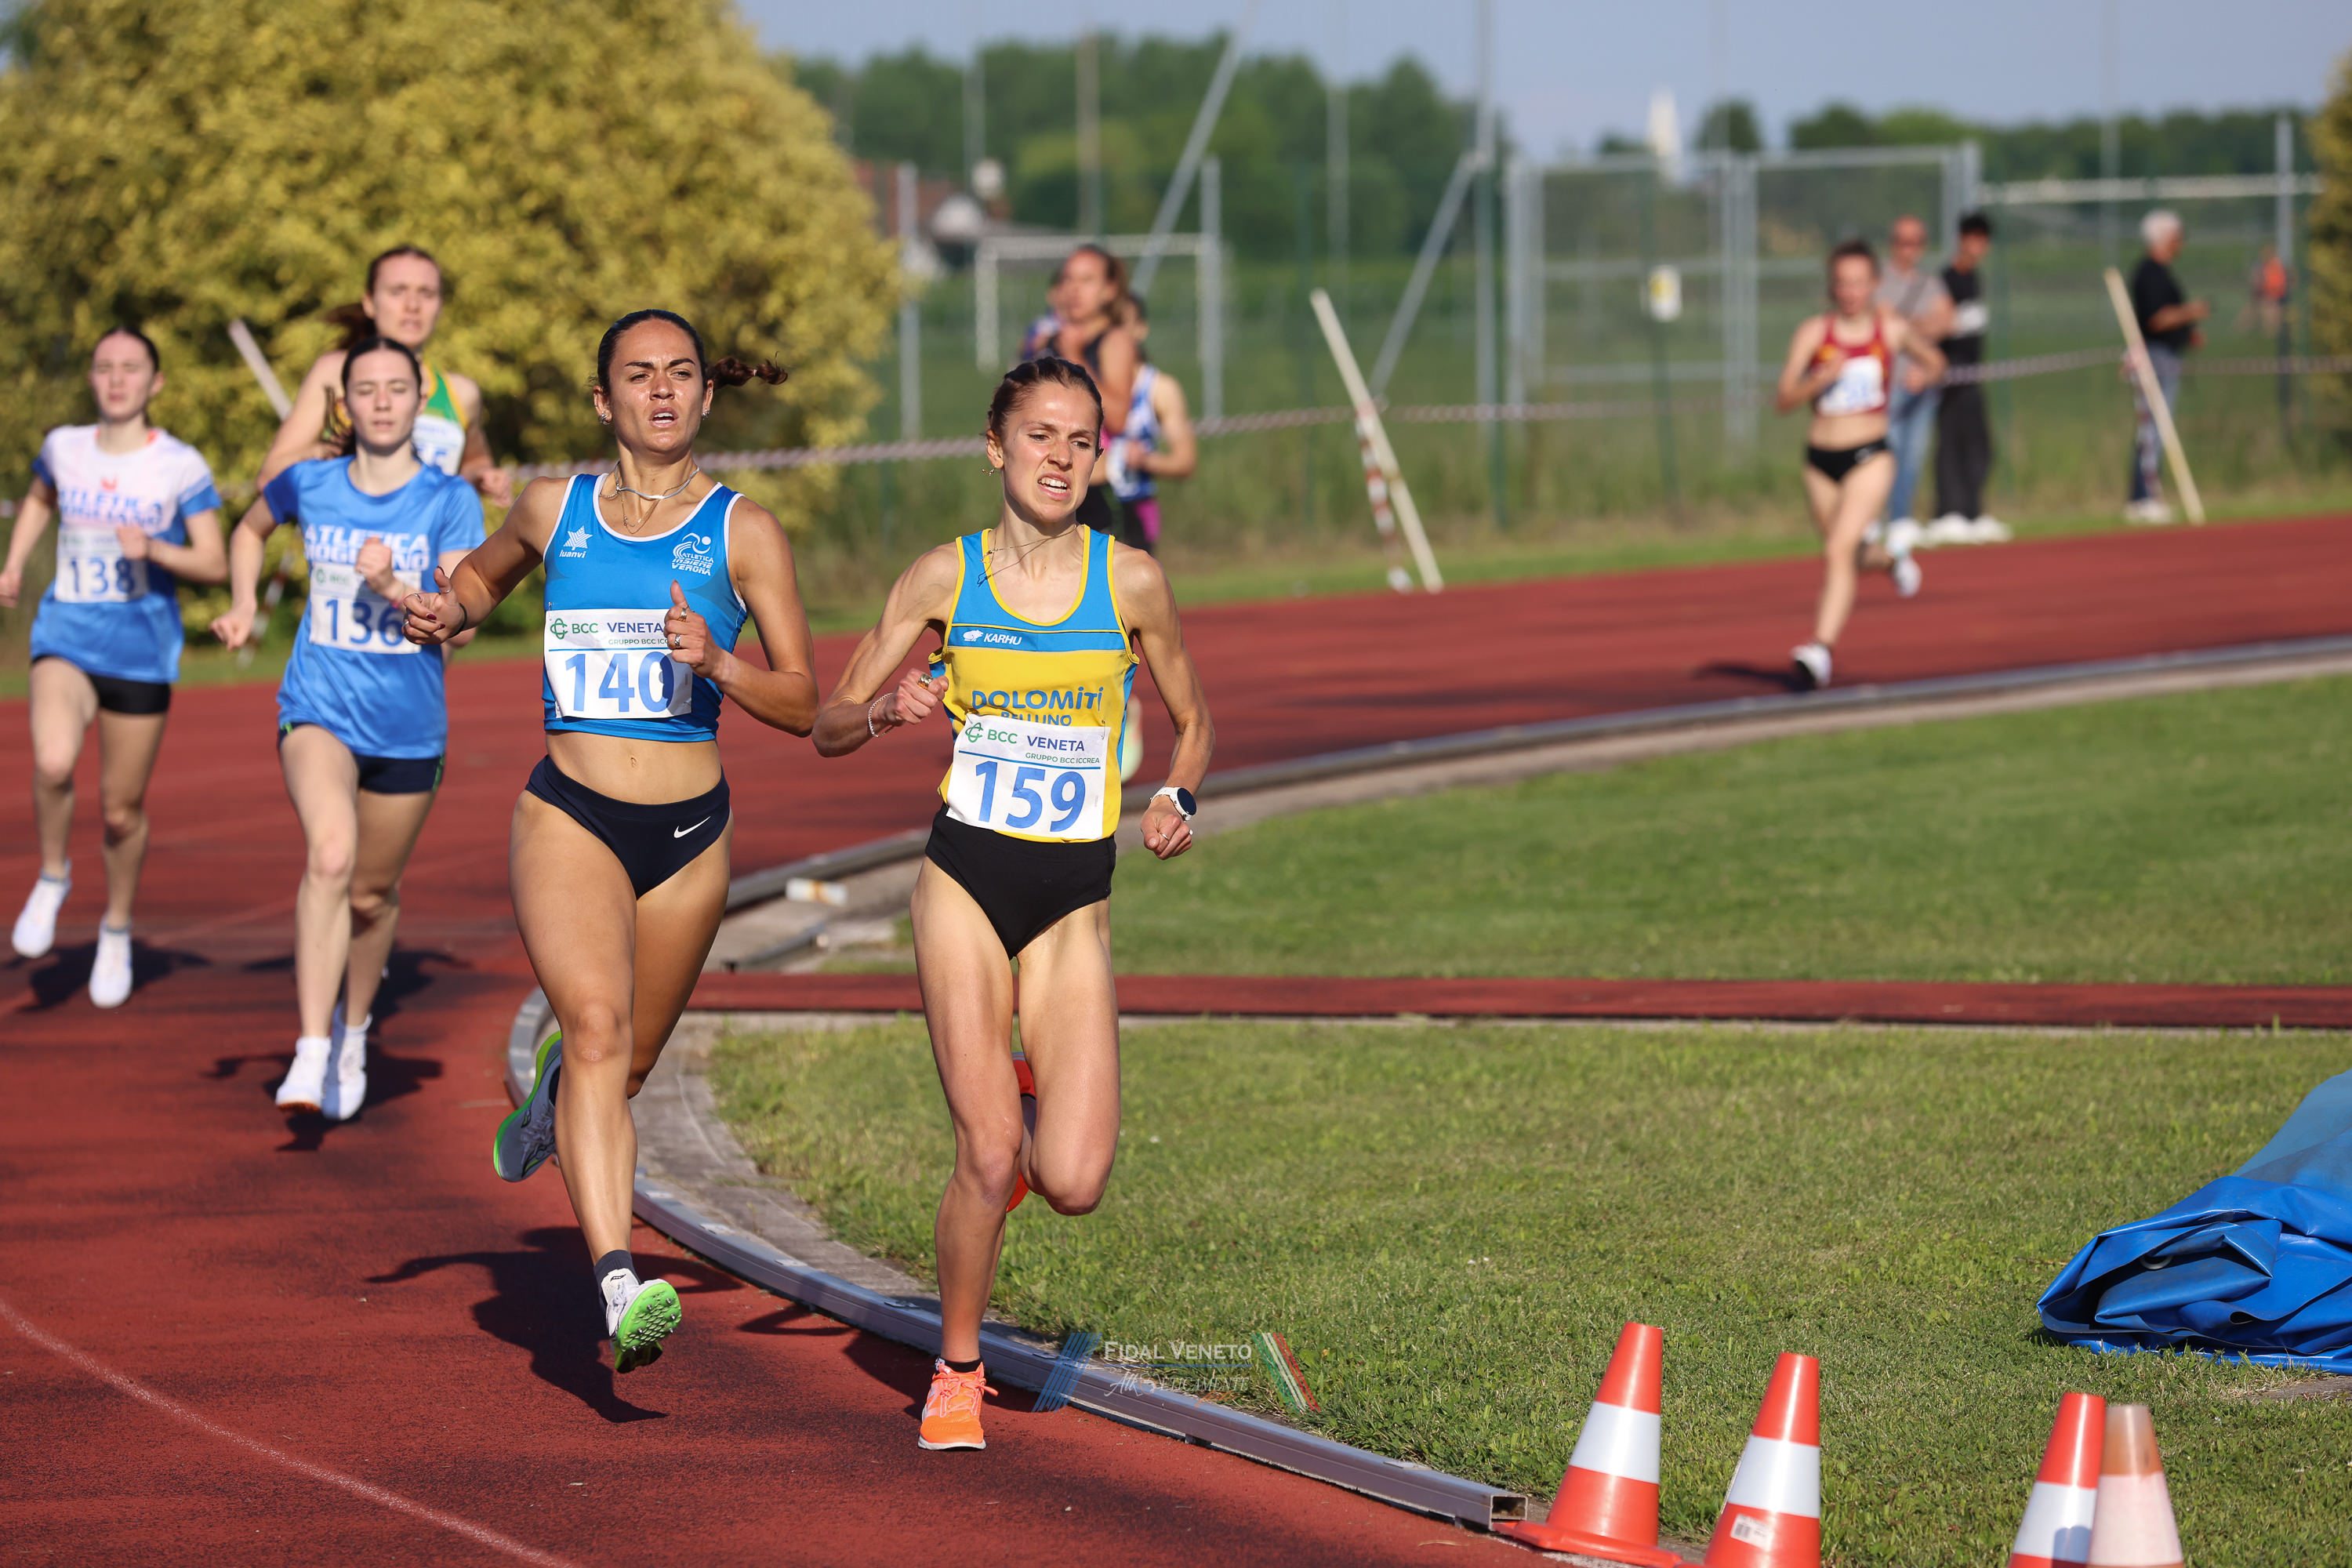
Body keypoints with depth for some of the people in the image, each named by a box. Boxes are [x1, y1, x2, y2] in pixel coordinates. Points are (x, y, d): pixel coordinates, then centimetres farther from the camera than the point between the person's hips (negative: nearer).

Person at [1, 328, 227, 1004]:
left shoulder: (181, 466, -5)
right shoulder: (64, 448, 4)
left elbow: (214, 564, -5)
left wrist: (154, 549, -22)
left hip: (142, 650, -1)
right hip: (66, 637, 1)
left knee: (122, 808, 7)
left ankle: (116, 930, 32)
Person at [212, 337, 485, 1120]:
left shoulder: (451, 502, -5)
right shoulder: (310, 484, 0)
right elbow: (251, 530, 22)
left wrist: (393, 590, -29)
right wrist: (243, 604, 7)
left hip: (409, 728, 1)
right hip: (319, 711, -1)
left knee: (372, 893, 15)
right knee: (330, 854, -27)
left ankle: (353, 1028, 44)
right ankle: (311, 1053, -29)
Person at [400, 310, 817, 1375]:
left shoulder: (743, 533, -1)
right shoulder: (554, 511, 5)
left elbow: (801, 705, -2)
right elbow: (485, 572, 28)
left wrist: (716, 662, -21)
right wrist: (446, 613, 6)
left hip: (689, 832, 1)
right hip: (568, 816, -1)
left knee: (630, 1059, 15)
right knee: (597, 1027, -23)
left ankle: (550, 1099, 55)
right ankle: (620, 1289, -35)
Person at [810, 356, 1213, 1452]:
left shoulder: (1129, 581, 0)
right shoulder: (945, 577, 0)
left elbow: (1192, 725, 15)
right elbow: (828, 729, 5)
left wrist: (1174, 799, -5)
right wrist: (887, 712, -16)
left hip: (1075, 899, 1)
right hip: (966, 879, -1)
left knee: (1073, 1185, -11)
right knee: (988, 1161, -11)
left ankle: (1031, 1107, 26)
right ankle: (956, 1372, 11)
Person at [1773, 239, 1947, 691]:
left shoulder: (1892, 329, 0)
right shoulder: (1813, 333, -3)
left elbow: (1934, 360, 21)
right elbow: (1783, 400, -7)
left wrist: (1923, 378, 2)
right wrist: (1819, 380, -23)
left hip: (1870, 457, -3)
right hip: (1821, 460, 3)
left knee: (1838, 550, -20)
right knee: (1850, 554, 19)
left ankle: (1821, 650, -26)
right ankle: (1889, 559, 56)